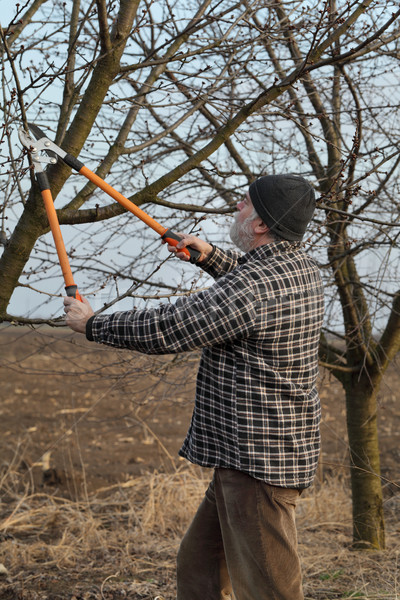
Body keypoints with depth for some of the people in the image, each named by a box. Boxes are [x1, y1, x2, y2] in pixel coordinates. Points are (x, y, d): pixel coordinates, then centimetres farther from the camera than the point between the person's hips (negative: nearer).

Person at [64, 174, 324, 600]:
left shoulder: (255, 284, -23)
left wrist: (93, 324, -4)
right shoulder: (302, 267, 8)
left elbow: (167, 331, -19)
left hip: (258, 458, -10)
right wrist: (210, 256, 27)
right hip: (242, 453, 10)